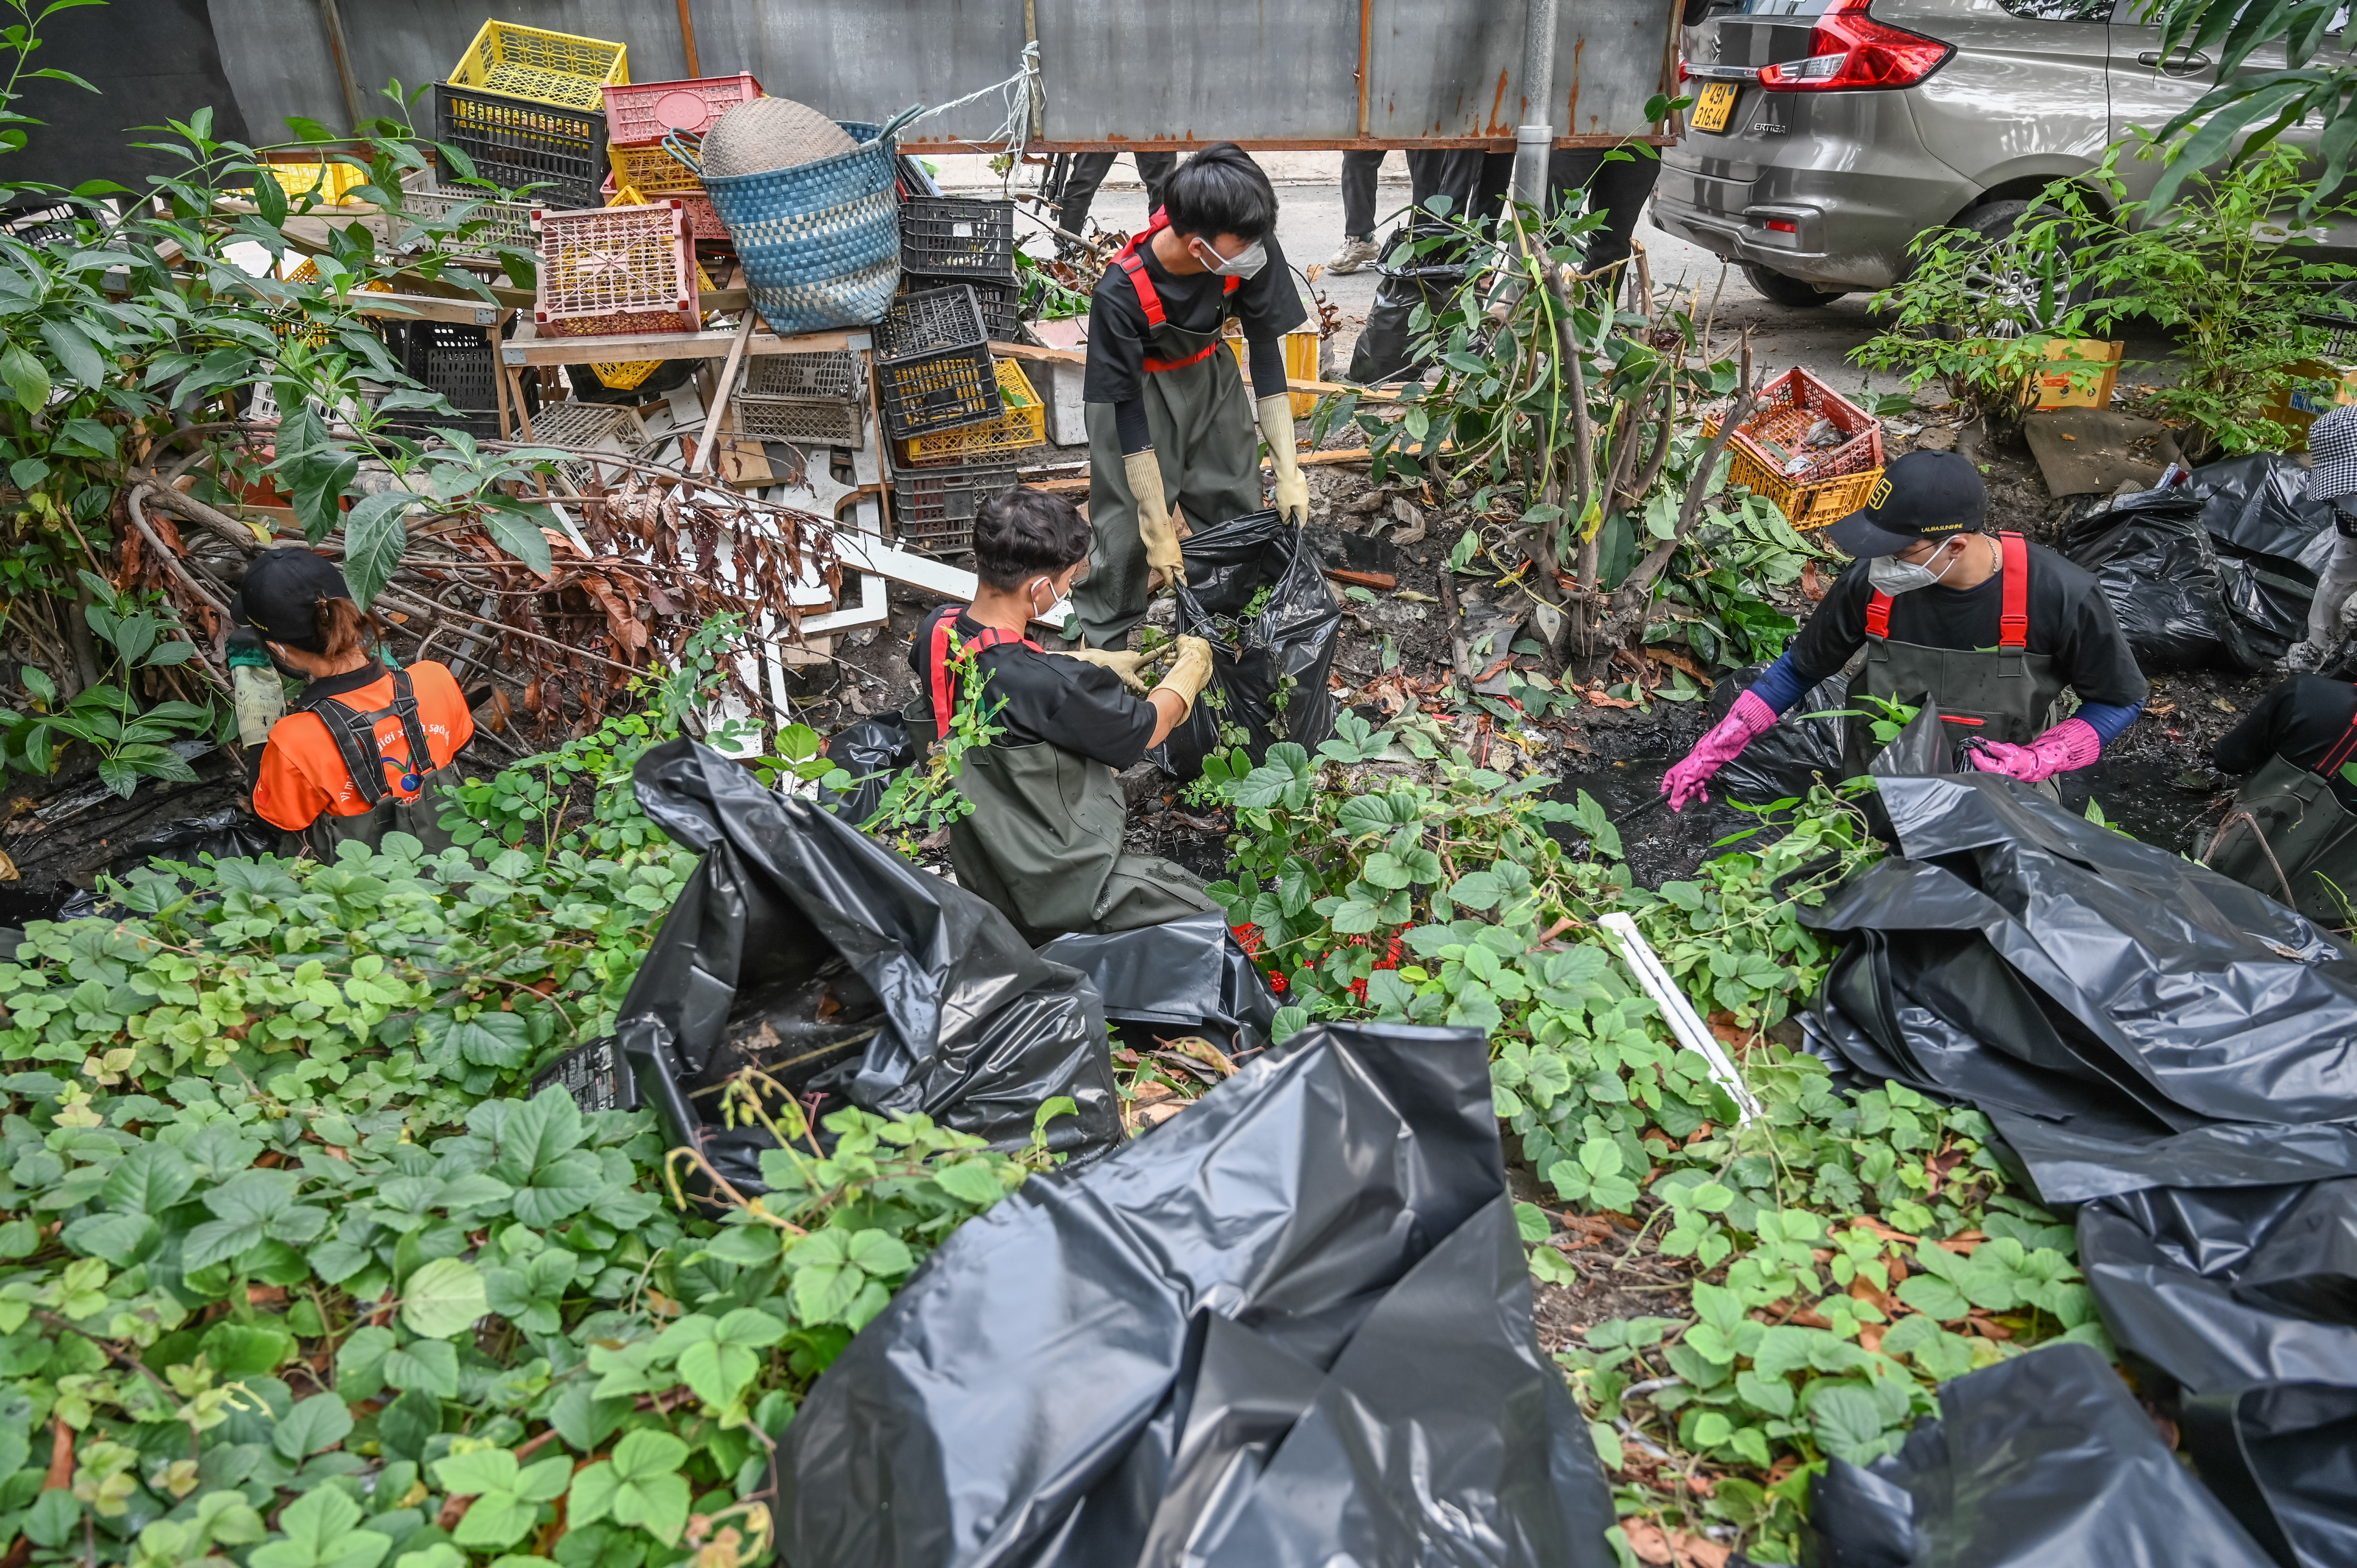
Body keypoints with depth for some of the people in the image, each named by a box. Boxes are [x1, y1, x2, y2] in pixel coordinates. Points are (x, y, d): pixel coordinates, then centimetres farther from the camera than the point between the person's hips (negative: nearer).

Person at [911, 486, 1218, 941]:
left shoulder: (937, 632, -11)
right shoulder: (1057, 687, -33)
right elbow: (1150, 726, -13)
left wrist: (1101, 664, 11)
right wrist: (1193, 663, 6)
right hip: (1059, 892, -8)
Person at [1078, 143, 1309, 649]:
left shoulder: (1250, 251, -27)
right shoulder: (1120, 295, -37)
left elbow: (1267, 353, -16)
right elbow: (1130, 417, -30)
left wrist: (1289, 472, -18)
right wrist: (1160, 533, -27)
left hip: (1209, 375, 4)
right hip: (1136, 387, -4)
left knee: (1240, 511, 8)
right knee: (1128, 527, -5)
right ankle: (1101, 643, 19)